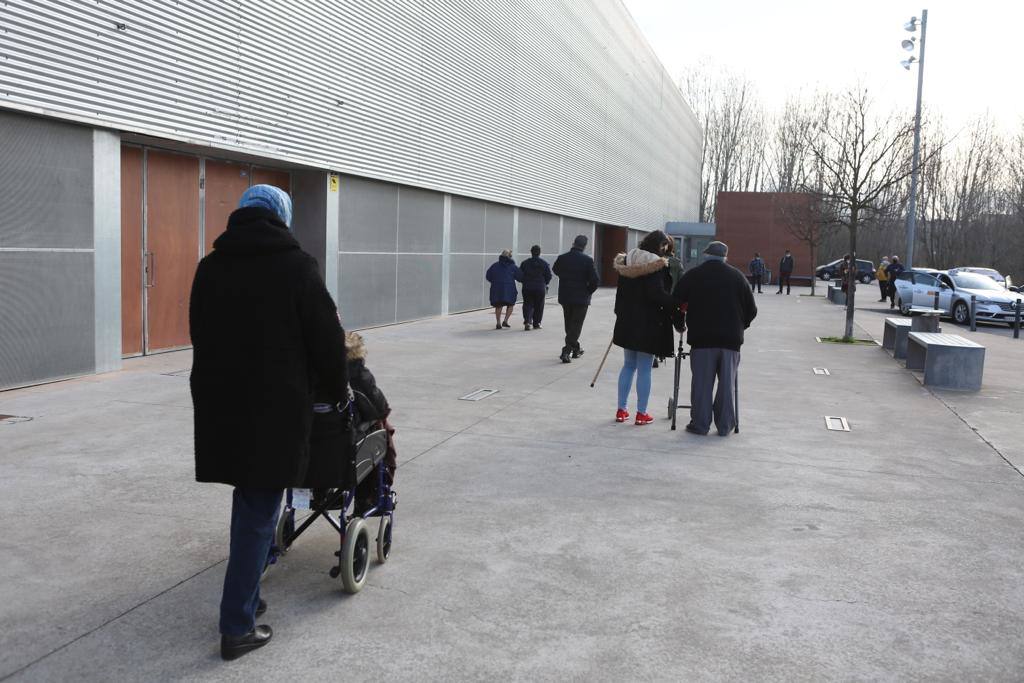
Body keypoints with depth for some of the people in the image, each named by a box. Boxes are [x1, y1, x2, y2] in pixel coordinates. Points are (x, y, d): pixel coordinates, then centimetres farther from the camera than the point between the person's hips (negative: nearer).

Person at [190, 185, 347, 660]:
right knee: (258, 516, 2)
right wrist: (337, 390, 11)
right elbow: (326, 339, -5)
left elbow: (201, 336, 16)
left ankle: (246, 599, 26)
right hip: (275, 408, -5)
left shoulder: (210, 267, 9)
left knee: (246, 504, 20)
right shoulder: (295, 266, -7)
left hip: (219, 406, 5)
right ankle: (237, 627, 6)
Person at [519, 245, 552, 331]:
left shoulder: (524, 263, 0)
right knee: (538, 306, 10)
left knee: (527, 305, 5)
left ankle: (527, 320, -16)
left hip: (527, 288, 1)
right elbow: (549, 276, -1)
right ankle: (536, 323, 14)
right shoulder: (544, 263, -2)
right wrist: (544, 283, 17)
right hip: (540, 288, -1)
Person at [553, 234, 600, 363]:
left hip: (565, 297, 4)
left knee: (569, 325, 19)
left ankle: (576, 348, 31)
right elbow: (595, 280, -16)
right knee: (576, 325, 3)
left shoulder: (562, 258, -4)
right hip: (581, 298, -4)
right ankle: (566, 351, -7)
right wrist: (588, 291, -1)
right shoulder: (587, 260, -14)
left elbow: (555, 270, 16)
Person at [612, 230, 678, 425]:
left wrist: (620, 312, 21)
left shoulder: (627, 260, 8)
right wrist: (676, 304, -17)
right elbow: (657, 294, -23)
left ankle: (621, 410, 18)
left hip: (627, 321, 6)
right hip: (649, 323, -6)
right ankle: (641, 413, 8)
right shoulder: (658, 265, -13)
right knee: (644, 369, 2)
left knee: (628, 366, 17)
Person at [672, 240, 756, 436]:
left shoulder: (692, 275, 1)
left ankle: (700, 424, 6)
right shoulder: (737, 276, 5)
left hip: (702, 338, -1)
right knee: (727, 383, 8)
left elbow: (675, 303, 3)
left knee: (702, 383, 5)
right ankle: (725, 425, 11)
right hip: (731, 339, 1)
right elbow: (751, 310, 7)